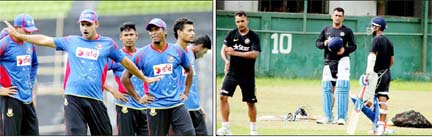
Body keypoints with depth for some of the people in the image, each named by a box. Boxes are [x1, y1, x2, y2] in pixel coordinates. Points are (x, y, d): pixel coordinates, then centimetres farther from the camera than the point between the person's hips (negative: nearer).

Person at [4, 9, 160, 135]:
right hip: (73, 97, 0)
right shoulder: (71, 41, 13)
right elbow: (43, 40, 14)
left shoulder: (107, 43, 10)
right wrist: (17, 35, 10)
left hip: (95, 98, 0)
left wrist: (144, 78, 26)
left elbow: (125, 62, 19)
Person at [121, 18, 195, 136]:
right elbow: (125, 77, 4)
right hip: (155, 107, -1)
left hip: (177, 105, 1)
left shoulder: (177, 51, 5)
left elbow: (189, 71, 21)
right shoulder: (142, 54, -1)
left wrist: (186, 93, 13)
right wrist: (138, 98, 1)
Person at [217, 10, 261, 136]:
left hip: (248, 74, -2)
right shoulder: (232, 34, 3)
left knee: (250, 102, 5)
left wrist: (235, 53, -26)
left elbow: (254, 54, -17)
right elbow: (223, 50, 0)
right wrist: (226, 60, -22)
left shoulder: (253, 37, -5)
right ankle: (225, 128, -7)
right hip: (232, 72, 2)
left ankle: (253, 130, 22)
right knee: (223, 96, -13)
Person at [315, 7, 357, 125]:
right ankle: (328, 116, 13)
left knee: (342, 88, -12)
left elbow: (353, 46, 3)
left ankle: (341, 117, -11)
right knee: (326, 88, 5)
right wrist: (324, 43, -9)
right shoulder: (326, 30, 13)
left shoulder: (347, 31, 3)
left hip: (342, 60, -4)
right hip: (328, 62, 4)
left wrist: (345, 49, -16)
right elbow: (318, 43, 13)